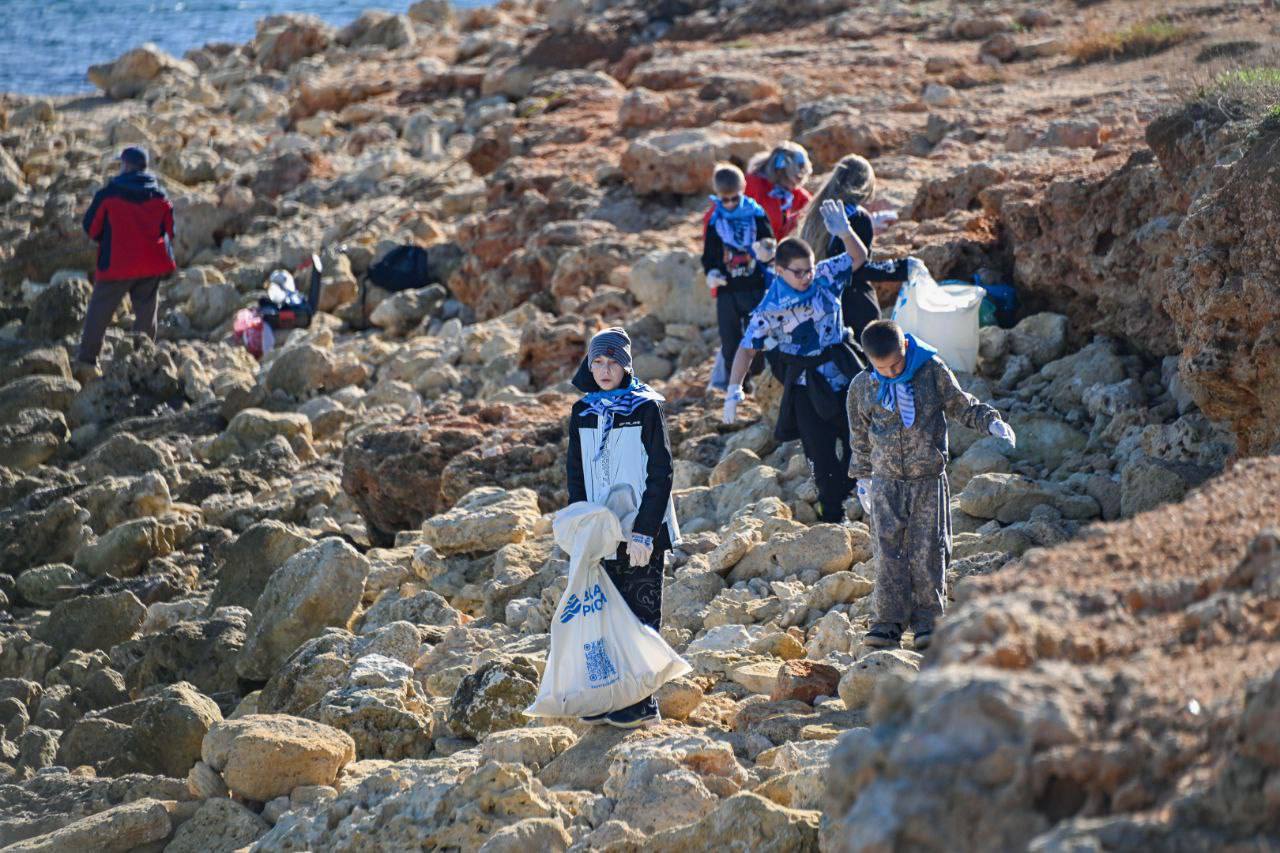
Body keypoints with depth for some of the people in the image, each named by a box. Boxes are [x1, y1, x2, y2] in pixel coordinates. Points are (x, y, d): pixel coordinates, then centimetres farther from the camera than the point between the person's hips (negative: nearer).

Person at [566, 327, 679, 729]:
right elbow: (576, 474, 14)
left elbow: (660, 473, -8)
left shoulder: (646, 407, -6)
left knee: (640, 613, -2)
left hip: (642, 530, -5)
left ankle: (642, 703, 2)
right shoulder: (582, 412, 9)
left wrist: (645, 530, -14)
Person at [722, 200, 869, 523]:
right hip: (806, 385, -4)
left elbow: (858, 257, 0)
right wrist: (734, 390, -21)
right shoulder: (771, 307, -14)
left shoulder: (824, 276, -4)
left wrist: (844, 231, -21)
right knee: (821, 454, 1)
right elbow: (748, 348, -12)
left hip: (843, 373, 4)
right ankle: (833, 515, 13)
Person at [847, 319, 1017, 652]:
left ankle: (928, 621, 7)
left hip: (929, 481, -1)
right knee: (888, 553, -4)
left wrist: (990, 421, -9)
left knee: (928, 552, -2)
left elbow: (961, 405, 7)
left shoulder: (933, 372, -5)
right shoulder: (863, 387, -1)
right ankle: (887, 622, 0)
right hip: (886, 483, 1)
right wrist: (862, 478, 18)